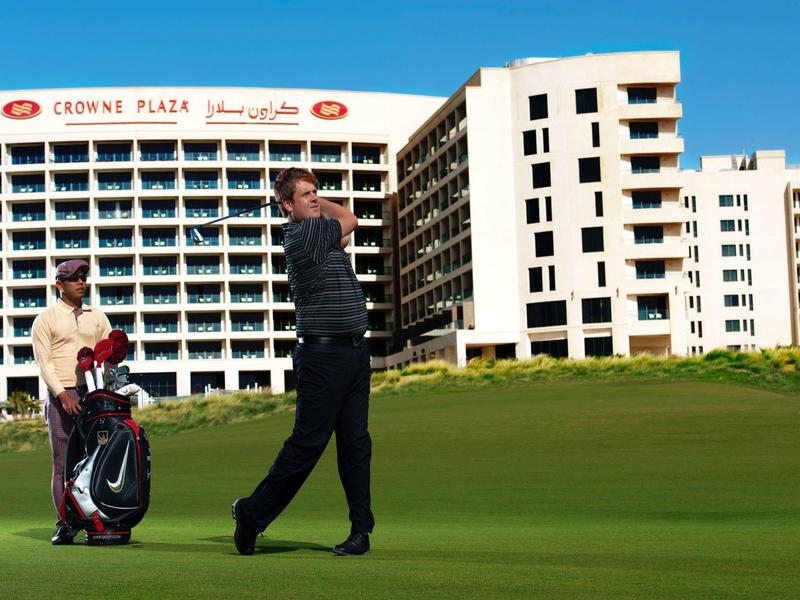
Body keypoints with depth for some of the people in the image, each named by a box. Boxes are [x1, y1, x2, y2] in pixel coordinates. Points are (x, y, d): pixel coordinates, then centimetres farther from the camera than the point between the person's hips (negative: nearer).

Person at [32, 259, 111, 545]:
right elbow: (44, 362, -4)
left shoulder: (98, 317, 16)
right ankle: (64, 525, 0)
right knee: (63, 464, -3)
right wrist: (62, 395, -16)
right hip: (60, 396, -3)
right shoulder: (45, 319, 4)